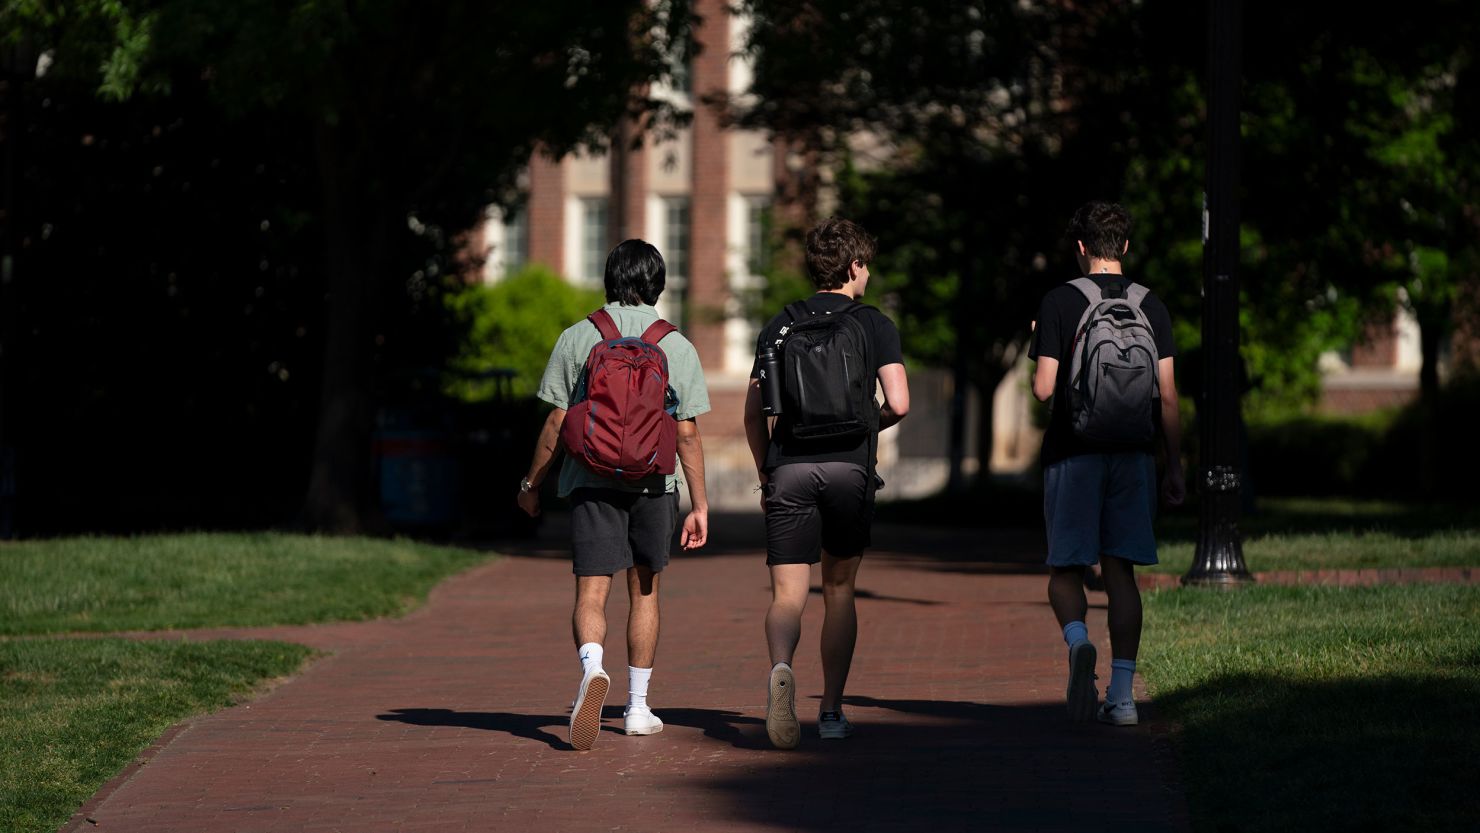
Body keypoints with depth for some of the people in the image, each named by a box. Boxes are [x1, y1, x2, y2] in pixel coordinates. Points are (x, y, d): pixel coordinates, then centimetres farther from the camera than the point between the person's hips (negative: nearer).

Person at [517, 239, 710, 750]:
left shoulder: (577, 338, 0)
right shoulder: (677, 347, 0)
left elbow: (556, 424, -1)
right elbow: (687, 434, -2)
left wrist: (531, 484, 10)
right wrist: (700, 505, 3)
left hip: (590, 481, -1)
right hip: (652, 483, 1)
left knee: (591, 593, -6)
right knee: (644, 593, 14)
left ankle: (592, 667, -35)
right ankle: (637, 707, 19)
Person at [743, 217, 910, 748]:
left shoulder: (780, 326, 11)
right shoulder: (874, 325, 4)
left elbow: (754, 411, 9)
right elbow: (898, 403, -6)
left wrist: (765, 477, 21)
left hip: (789, 469, 1)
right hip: (849, 467, -1)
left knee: (787, 594, -4)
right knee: (839, 589, 15)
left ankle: (781, 668, -35)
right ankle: (831, 713, 16)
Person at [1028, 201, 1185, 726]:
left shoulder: (1059, 303, -3)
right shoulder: (1150, 306, 4)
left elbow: (1044, 387, -8)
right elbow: (1167, 396, 2)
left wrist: (1035, 374, 16)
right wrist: (1175, 467, 8)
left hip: (1073, 455, -2)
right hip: (1133, 454, 2)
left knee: (1066, 570, 6)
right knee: (1120, 571, 7)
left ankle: (1078, 641, -24)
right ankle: (1121, 695, 3)